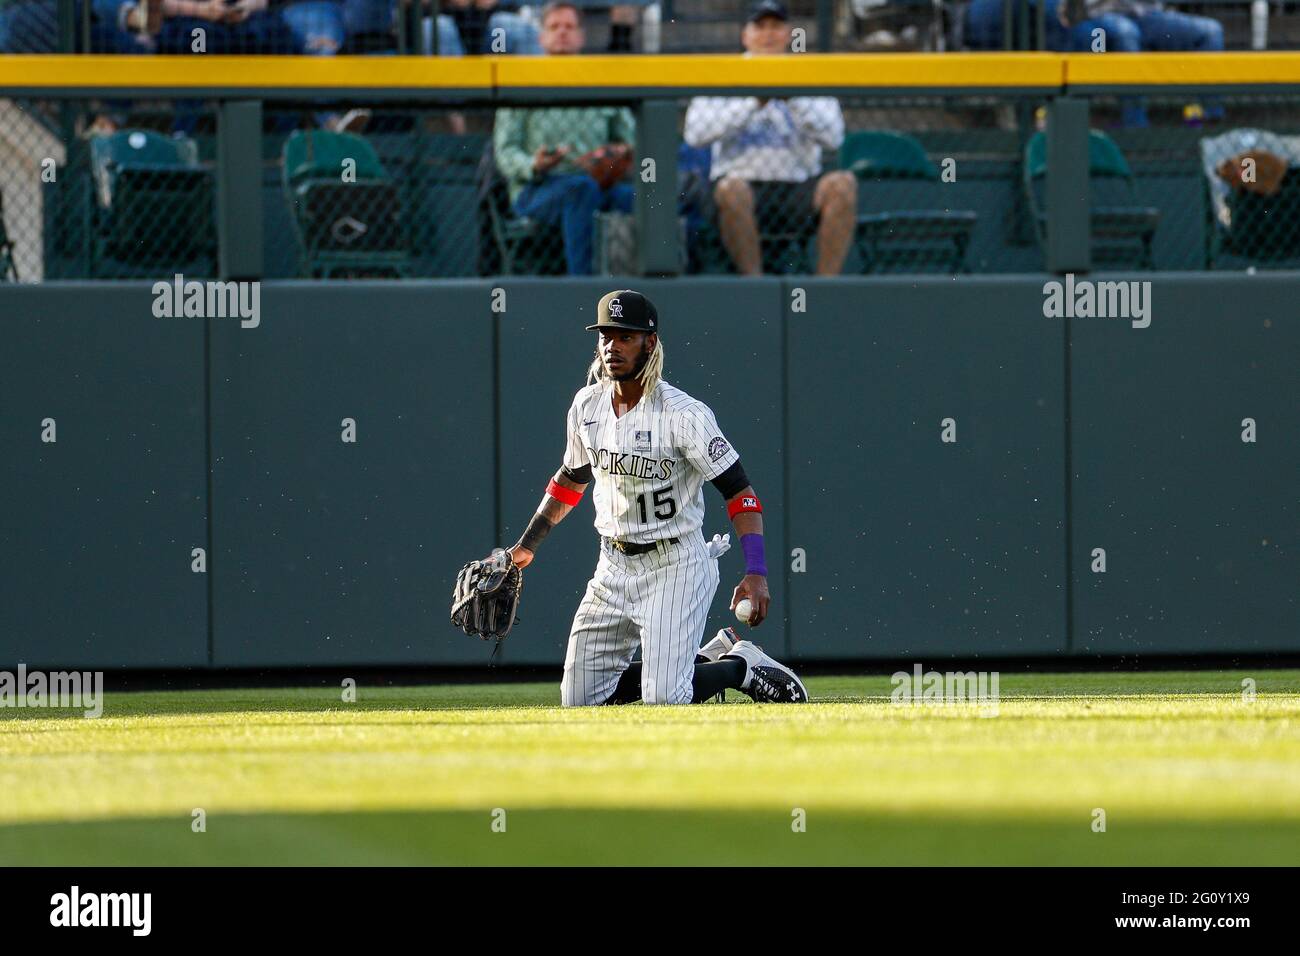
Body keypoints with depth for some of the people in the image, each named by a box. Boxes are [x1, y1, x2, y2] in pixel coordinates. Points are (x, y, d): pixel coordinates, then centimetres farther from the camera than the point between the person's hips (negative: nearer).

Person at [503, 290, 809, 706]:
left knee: (664, 700, -19)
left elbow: (739, 491, -19)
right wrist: (527, 545, 22)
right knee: (578, 700, 4)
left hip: (675, 565, -7)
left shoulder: (684, 414, -18)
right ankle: (711, 656, 19)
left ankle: (744, 664, 13)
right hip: (614, 566, 7)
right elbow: (571, 478, 20)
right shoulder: (587, 405, 2)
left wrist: (756, 573, -30)